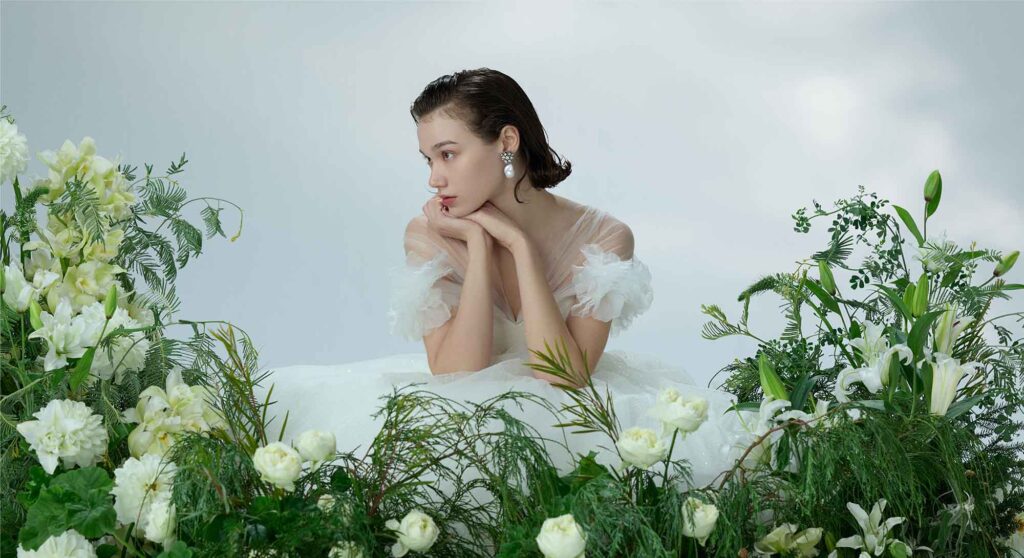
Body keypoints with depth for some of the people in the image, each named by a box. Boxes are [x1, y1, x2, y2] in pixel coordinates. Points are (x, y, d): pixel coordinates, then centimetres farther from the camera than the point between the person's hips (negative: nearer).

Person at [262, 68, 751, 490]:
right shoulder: (429, 235, -10)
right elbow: (456, 376, -18)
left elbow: (564, 379, -22)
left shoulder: (602, 240, -13)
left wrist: (519, 246, -22)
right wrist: (478, 246, -21)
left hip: (563, 420, -1)